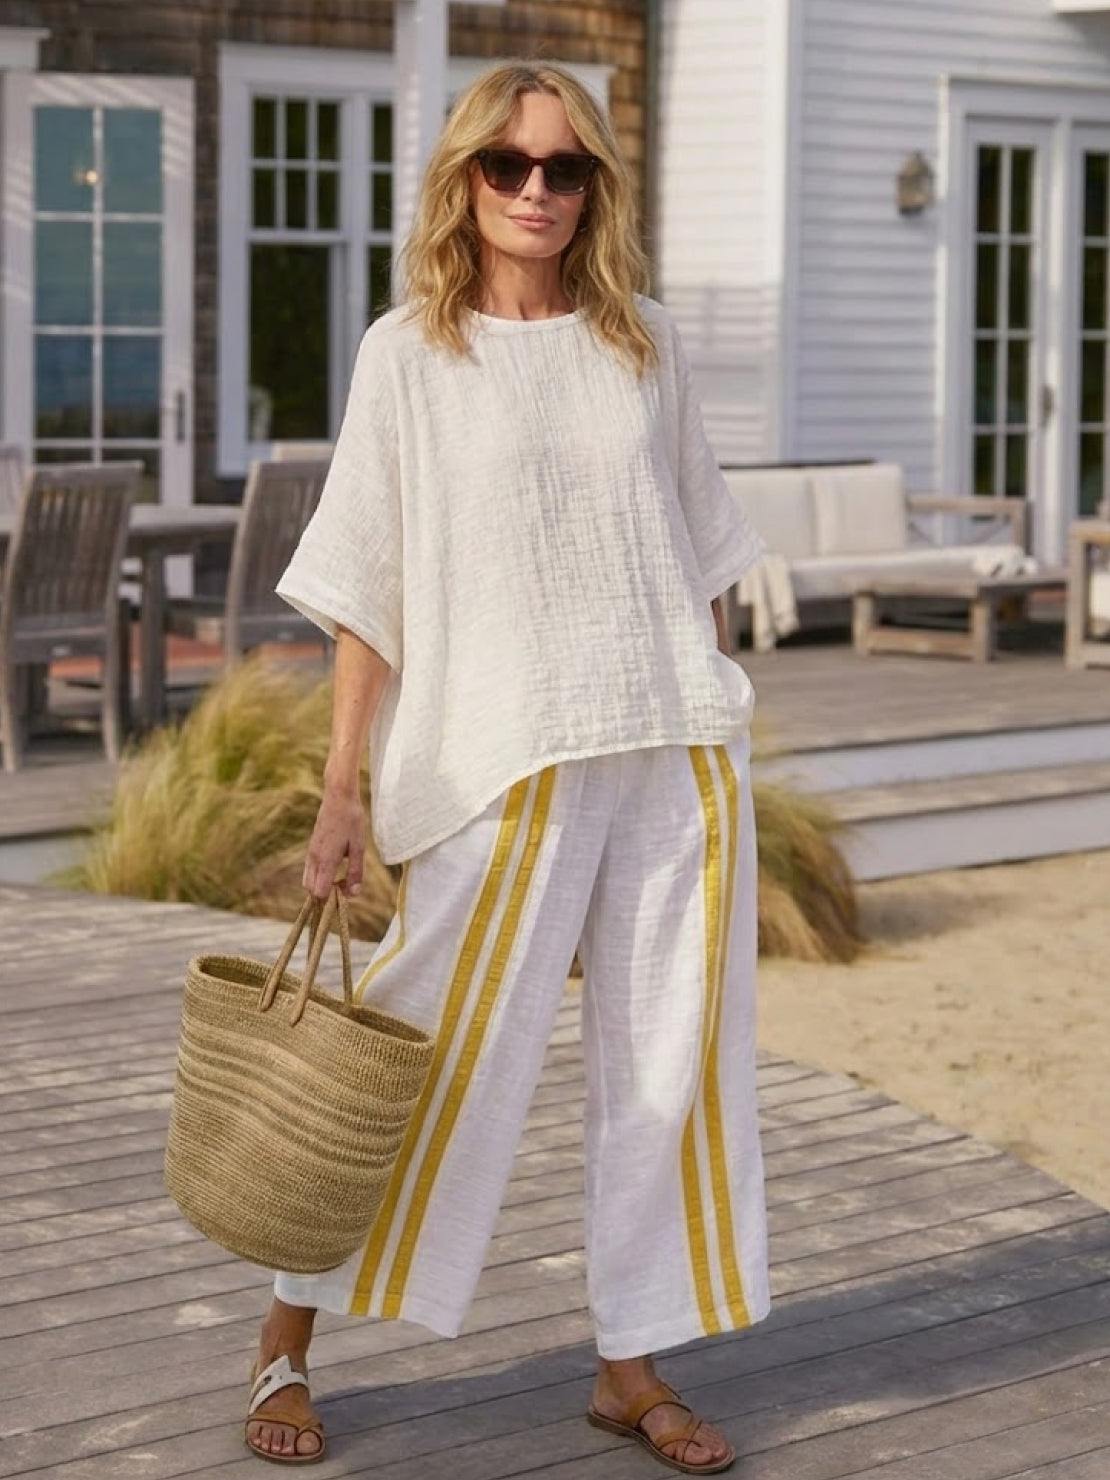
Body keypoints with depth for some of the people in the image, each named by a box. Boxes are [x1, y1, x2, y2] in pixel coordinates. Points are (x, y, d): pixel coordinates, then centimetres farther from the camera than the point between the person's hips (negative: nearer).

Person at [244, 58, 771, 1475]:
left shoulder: (644, 343, 9)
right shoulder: (407, 351, 0)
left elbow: (699, 557, 15)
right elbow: (367, 598, -1)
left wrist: (724, 740, 11)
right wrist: (341, 791, -6)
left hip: (676, 755, 4)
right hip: (505, 767, -3)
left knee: (671, 1062, 5)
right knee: (439, 1061, -3)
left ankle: (633, 1365, 17)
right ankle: (288, 1340, 13)